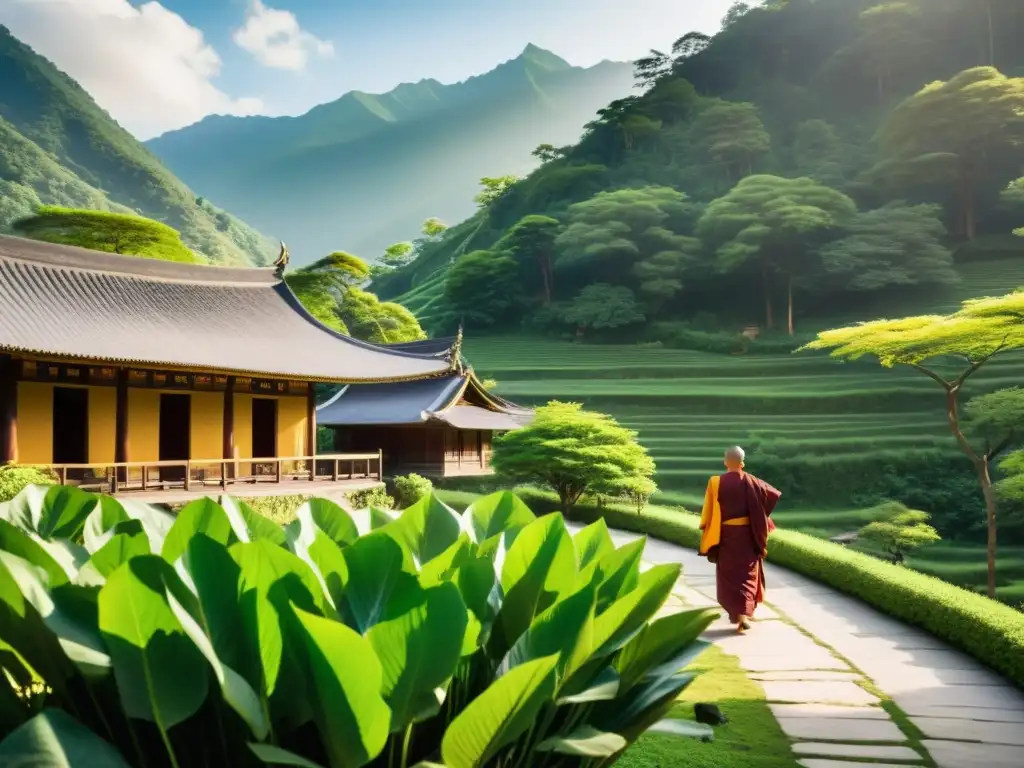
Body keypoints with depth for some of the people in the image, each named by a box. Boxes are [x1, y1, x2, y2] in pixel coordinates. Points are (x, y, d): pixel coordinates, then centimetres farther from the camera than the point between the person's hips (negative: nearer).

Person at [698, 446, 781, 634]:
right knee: (747, 574, 9)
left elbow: (709, 513, -7)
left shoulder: (716, 483, -8)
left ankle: (734, 612, 19)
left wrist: (708, 538, 3)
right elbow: (775, 494, -1)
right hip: (747, 535, 0)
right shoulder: (749, 481, -8)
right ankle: (744, 612, -3)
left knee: (728, 574, 13)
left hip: (725, 536, 0)